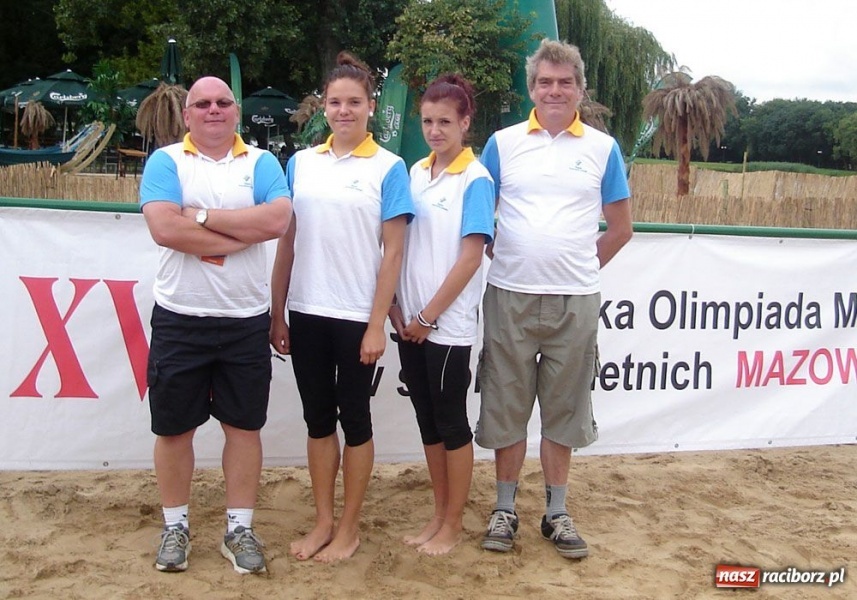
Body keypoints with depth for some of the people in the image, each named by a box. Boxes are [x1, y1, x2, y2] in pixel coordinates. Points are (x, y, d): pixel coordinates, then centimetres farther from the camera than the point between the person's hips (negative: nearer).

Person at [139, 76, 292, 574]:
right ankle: (176, 526, 26)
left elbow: (278, 220, -13)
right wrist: (244, 233, -14)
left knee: (245, 424, 8)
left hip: (246, 321, 1)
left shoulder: (261, 162, 5)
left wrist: (203, 216, -14)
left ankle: (240, 528, 22)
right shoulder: (166, 161, 0)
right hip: (179, 320, -1)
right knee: (174, 426, 9)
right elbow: (165, 228, -16)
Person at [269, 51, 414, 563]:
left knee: (354, 418, 8)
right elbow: (287, 243, 9)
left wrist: (377, 325, -10)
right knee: (318, 418, 12)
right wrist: (277, 313, 7)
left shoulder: (388, 168, -3)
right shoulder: (301, 163, 7)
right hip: (306, 313, 4)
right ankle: (323, 521, 26)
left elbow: (392, 252, -6)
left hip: (357, 316, -4)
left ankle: (349, 528, 21)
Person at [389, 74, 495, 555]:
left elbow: (471, 257, -14)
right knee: (427, 420, 14)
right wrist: (396, 305, 4)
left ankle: (453, 525, 18)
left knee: (451, 423, 5)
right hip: (411, 321, 6)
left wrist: (429, 315, -13)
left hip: (448, 323, -6)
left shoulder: (475, 180, -10)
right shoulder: (416, 173, 9)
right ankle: (439, 515, 27)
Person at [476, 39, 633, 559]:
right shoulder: (503, 144, 4)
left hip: (576, 301, 0)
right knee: (507, 406, 7)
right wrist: (506, 259, 4)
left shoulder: (602, 148, 5)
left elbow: (620, 227, 11)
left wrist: (580, 267, 8)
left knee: (563, 408, 9)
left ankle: (557, 512, 22)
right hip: (510, 297, 0)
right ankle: (505, 509, 20)